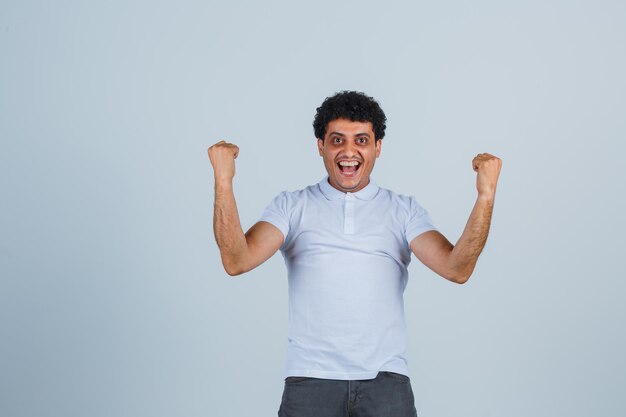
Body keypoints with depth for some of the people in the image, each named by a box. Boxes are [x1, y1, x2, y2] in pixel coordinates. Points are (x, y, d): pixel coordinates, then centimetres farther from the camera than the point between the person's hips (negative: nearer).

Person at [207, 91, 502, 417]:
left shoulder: (403, 211, 10)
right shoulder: (292, 207, 9)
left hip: (385, 379, 1)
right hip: (311, 377, 0)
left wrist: (485, 196, -14)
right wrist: (223, 182, -14)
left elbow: (457, 268, -3)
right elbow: (237, 261, -5)